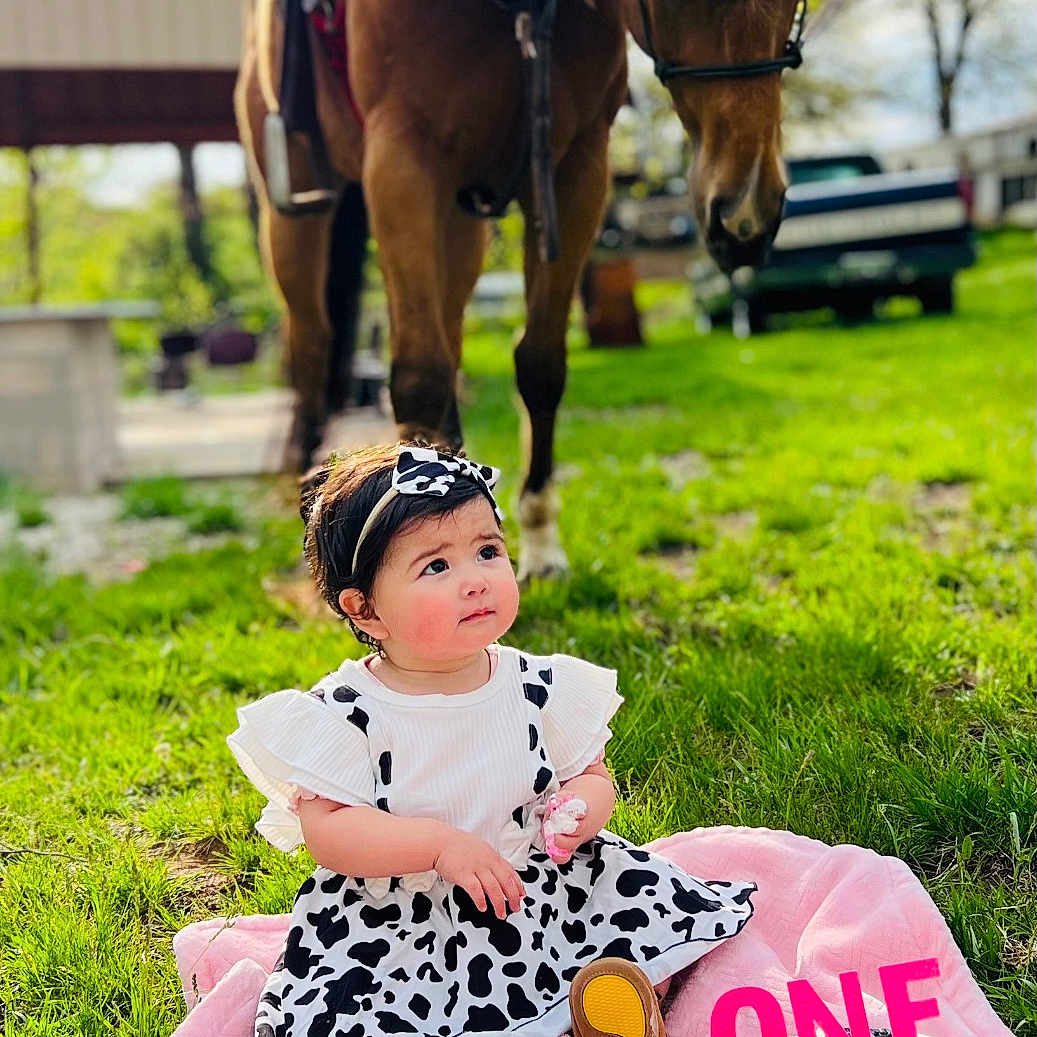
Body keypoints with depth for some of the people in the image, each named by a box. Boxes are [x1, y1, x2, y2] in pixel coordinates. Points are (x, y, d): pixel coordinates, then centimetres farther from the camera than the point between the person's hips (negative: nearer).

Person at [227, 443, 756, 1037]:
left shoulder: (540, 689, -2)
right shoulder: (344, 714, -11)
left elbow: (592, 776, 7)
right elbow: (327, 829, -15)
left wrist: (579, 810, -17)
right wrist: (440, 843, -25)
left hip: (543, 896, 2)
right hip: (397, 929, -2)